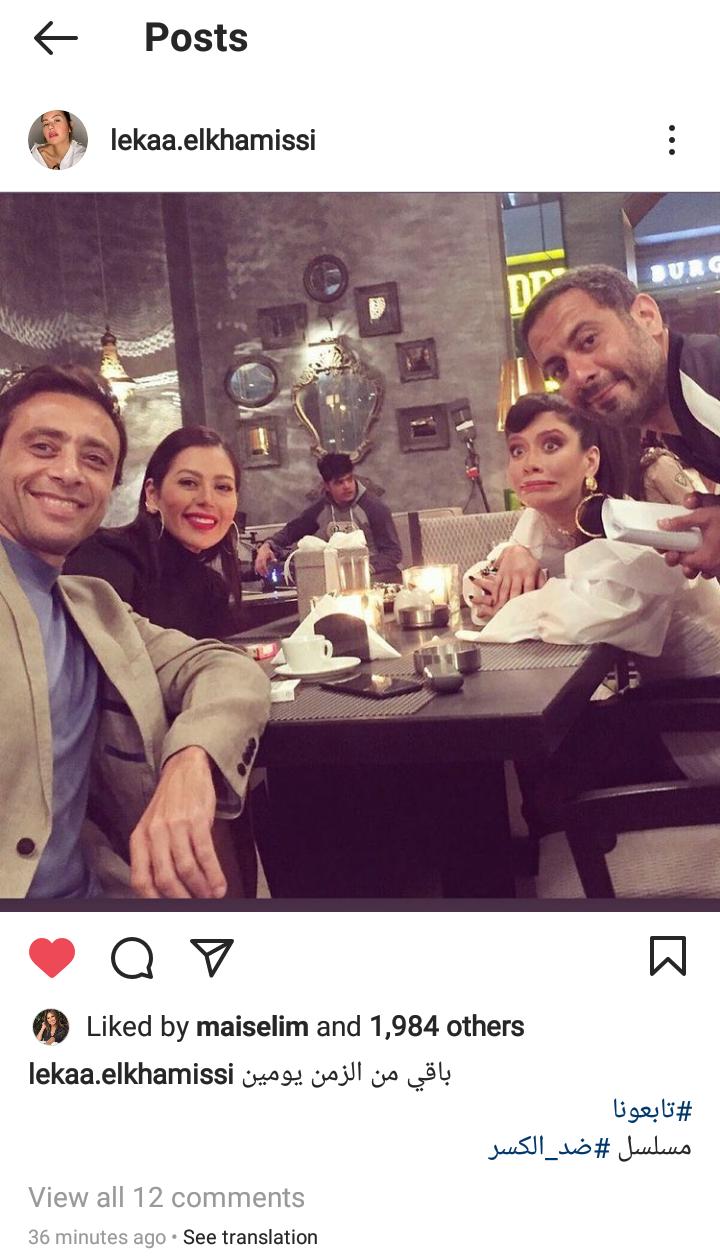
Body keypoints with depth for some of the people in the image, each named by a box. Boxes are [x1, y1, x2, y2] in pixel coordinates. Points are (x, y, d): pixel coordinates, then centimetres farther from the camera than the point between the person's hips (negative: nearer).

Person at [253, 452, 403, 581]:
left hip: (378, 576, -4)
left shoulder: (373, 507, -13)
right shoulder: (321, 509, 3)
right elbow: (291, 530, 15)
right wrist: (267, 546, -4)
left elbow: (394, 552, -14)